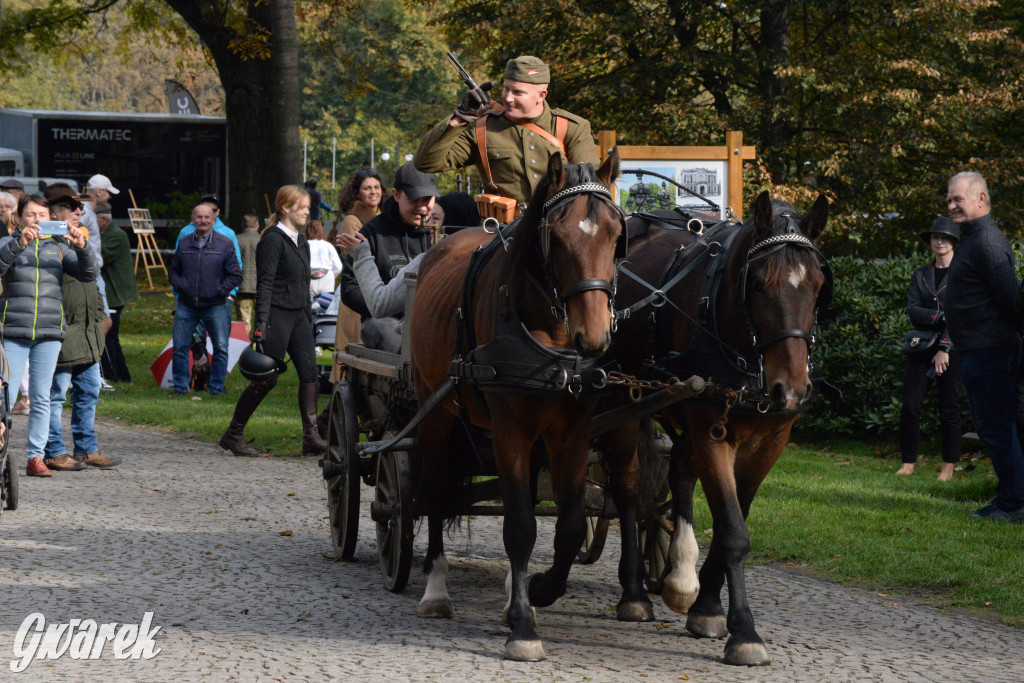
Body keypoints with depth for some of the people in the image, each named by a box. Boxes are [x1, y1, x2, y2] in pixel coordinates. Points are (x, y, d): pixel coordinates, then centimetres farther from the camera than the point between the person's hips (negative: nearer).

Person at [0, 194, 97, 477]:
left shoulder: (58, 248, 13)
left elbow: (88, 274, 2)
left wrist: (82, 248, -16)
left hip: (49, 331, 2)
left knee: (41, 398, 4)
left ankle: (36, 457, 8)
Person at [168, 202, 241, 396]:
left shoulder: (225, 244, 0)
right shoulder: (184, 244, 8)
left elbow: (235, 275, 3)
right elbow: (173, 271, 18)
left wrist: (221, 290, -9)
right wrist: (179, 285, -1)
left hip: (214, 306, -2)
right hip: (186, 306, 2)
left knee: (221, 348, 0)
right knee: (180, 347, 1)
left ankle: (217, 387, 11)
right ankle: (180, 385, 13)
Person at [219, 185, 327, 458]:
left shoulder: (301, 243, 16)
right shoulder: (273, 240, -9)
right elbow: (265, 284, -14)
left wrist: (309, 320, 18)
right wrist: (261, 323, -20)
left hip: (299, 316, 8)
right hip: (277, 315, -8)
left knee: (310, 373, -5)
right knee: (267, 379, -5)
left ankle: (311, 437, -7)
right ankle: (233, 434, 7)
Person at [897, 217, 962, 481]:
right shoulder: (920, 275, 14)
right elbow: (912, 309, 2)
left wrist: (944, 348, -13)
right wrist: (941, 317, -15)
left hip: (952, 347, -3)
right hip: (921, 346, 3)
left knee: (949, 409, -2)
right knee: (910, 406, -4)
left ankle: (949, 466, 5)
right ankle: (908, 462, 3)